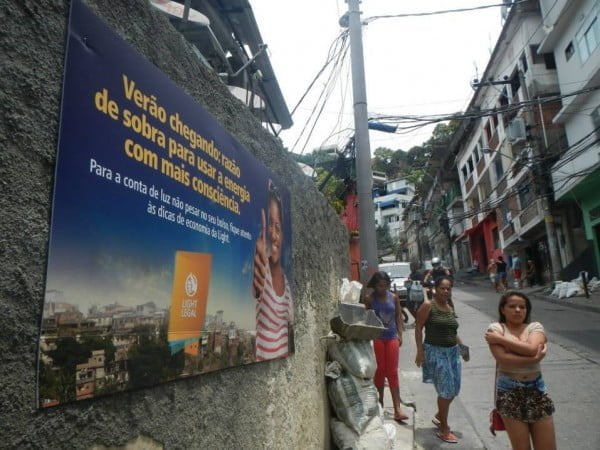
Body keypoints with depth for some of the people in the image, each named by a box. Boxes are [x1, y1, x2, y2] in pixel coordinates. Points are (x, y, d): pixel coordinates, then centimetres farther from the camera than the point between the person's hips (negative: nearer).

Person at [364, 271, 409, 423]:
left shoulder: (394, 297, 2)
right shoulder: (369, 299, -6)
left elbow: (398, 317, 7)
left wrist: (400, 335, 1)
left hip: (392, 337, 2)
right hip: (376, 338, -2)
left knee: (393, 373, 4)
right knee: (379, 372, 6)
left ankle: (397, 410, 6)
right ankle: (379, 403, 24)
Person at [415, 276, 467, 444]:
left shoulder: (450, 309, 11)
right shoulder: (428, 305, -10)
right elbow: (418, 328, -12)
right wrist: (420, 350, -17)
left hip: (452, 351, 7)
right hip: (435, 351, -7)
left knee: (453, 389, 12)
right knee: (446, 390, -4)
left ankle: (439, 416, 37)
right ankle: (444, 429, 13)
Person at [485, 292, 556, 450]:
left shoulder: (535, 327, 3)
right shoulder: (495, 328, -4)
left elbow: (531, 349, -18)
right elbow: (503, 358, -17)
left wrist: (500, 338, -15)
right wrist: (533, 359, -18)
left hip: (536, 389, 3)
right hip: (509, 392, -2)